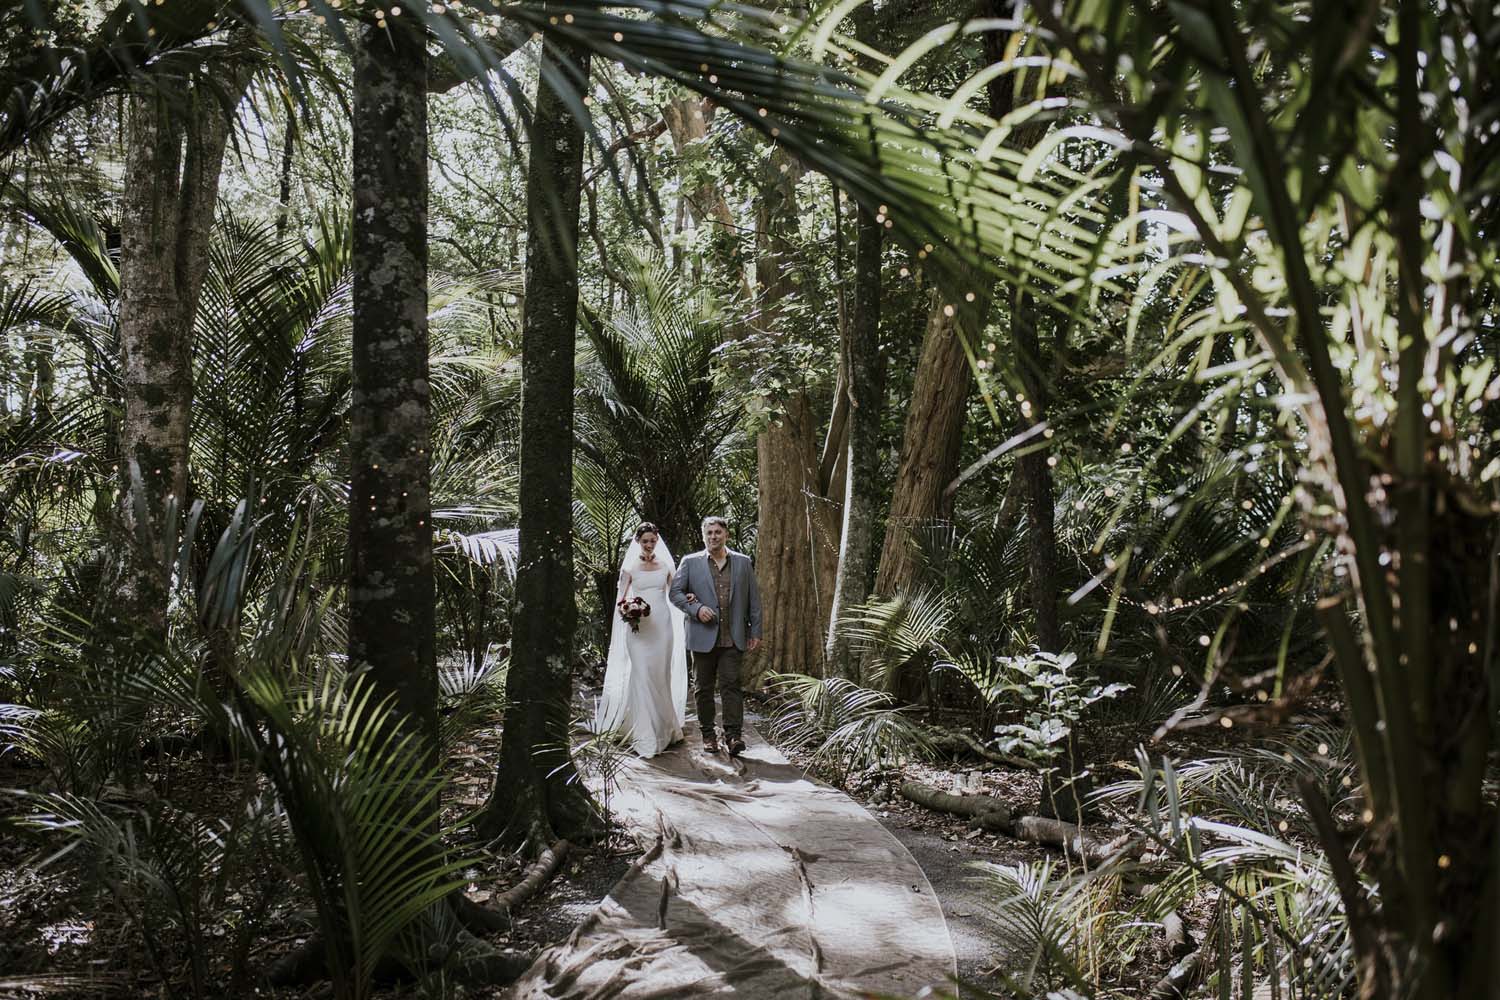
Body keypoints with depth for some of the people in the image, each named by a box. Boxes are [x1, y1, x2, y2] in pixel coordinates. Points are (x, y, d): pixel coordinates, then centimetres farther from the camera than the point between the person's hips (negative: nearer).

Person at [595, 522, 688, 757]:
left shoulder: (665, 566, 10)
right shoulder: (630, 567, 4)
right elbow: (620, 600, 3)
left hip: (662, 625, 2)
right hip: (639, 626, -2)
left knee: (661, 676, 6)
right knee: (642, 676, -8)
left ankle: (663, 727, 21)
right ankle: (645, 734, -4)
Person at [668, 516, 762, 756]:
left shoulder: (743, 562, 8)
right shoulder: (690, 562, 5)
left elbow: (753, 599, 9)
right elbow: (675, 591, 3)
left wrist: (755, 632, 5)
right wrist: (696, 608, -13)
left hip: (733, 637, 0)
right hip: (703, 637, 0)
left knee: (731, 685, -8)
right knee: (703, 688, 7)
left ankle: (733, 734, -7)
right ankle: (708, 734, 17)